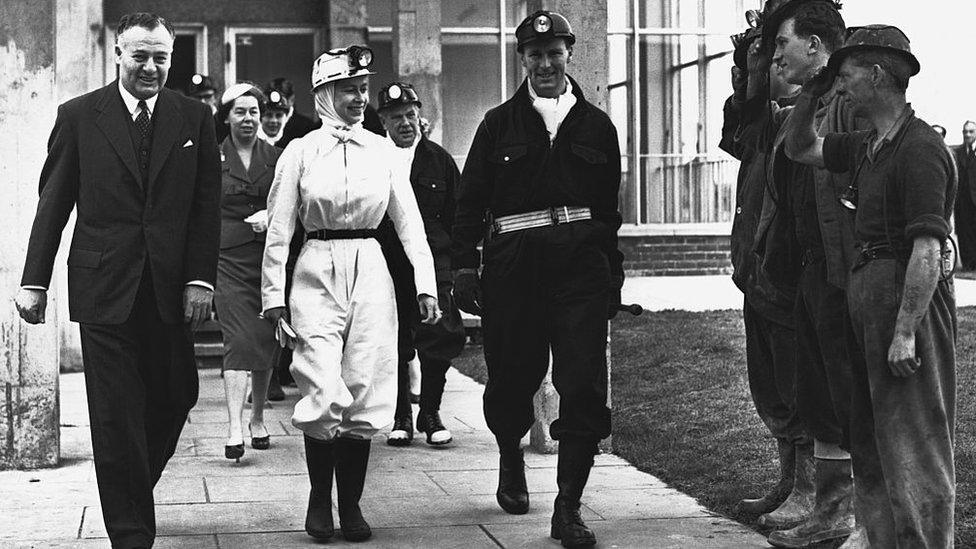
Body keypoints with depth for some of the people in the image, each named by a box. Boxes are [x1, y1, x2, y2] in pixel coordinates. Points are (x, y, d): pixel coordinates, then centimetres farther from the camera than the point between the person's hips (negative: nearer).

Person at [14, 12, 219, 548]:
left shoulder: (194, 117, 7)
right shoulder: (79, 116, 3)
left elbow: (206, 206, 5)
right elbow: (53, 203, 4)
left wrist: (200, 279, -4)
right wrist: (34, 279, -1)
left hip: (171, 291, 2)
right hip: (104, 290, -2)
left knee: (174, 399, 9)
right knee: (116, 416, -1)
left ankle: (133, 489, 34)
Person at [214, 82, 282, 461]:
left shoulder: (275, 158, 10)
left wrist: (271, 214, -12)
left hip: (269, 257, 3)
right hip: (228, 259, -3)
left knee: (266, 342, 7)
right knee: (238, 340, -14)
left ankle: (258, 418, 25)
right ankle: (235, 429, -18)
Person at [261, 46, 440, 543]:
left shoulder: (381, 150, 8)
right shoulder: (300, 152, 1)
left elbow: (409, 221, 8)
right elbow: (278, 230, 3)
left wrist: (426, 284, 0)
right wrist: (274, 296, -1)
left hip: (370, 273, 2)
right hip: (318, 272, -2)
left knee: (364, 394, 2)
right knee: (324, 394, -10)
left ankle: (351, 506, 12)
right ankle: (319, 498, 9)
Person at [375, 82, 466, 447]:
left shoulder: (439, 160, 10)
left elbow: (456, 216, 10)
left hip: (433, 263, 1)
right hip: (385, 265, 0)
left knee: (438, 339, -6)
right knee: (393, 342, 3)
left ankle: (430, 413, 10)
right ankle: (400, 417, 16)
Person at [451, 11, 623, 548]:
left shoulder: (595, 125, 13)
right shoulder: (499, 124, 9)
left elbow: (609, 208, 17)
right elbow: (470, 201, 6)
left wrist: (613, 272, 14)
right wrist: (464, 267, -3)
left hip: (581, 266, 1)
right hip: (514, 266, -1)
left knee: (585, 386, -8)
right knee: (512, 377, 6)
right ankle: (511, 463, 38)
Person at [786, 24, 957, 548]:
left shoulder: (919, 148, -16)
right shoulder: (868, 146, 13)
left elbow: (927, 250, -21)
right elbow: (798, 149, 28)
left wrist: (905, 332, -24)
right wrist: (810, 93, 12)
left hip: (908, 296, -10)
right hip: (869, 292, 10)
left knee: (913, 446, -7)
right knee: (869, 443, 15)